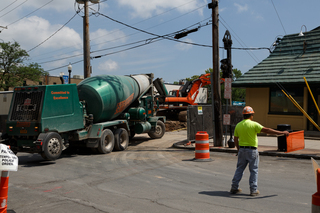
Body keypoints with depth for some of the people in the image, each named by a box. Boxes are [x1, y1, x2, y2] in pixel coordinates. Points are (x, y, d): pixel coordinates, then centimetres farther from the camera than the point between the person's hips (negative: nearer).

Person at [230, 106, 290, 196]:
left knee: (239, 169, 13)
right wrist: (282, 132, -13)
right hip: (252, 150, -5)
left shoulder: (238, 125, 4)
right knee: (253, 170, 6)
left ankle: (234, 188, 16)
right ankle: (253, 190, 9)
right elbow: (267, 130, -17)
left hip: (242, 150, 5)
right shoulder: (254, 124, -12)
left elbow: (235, 140, 9)